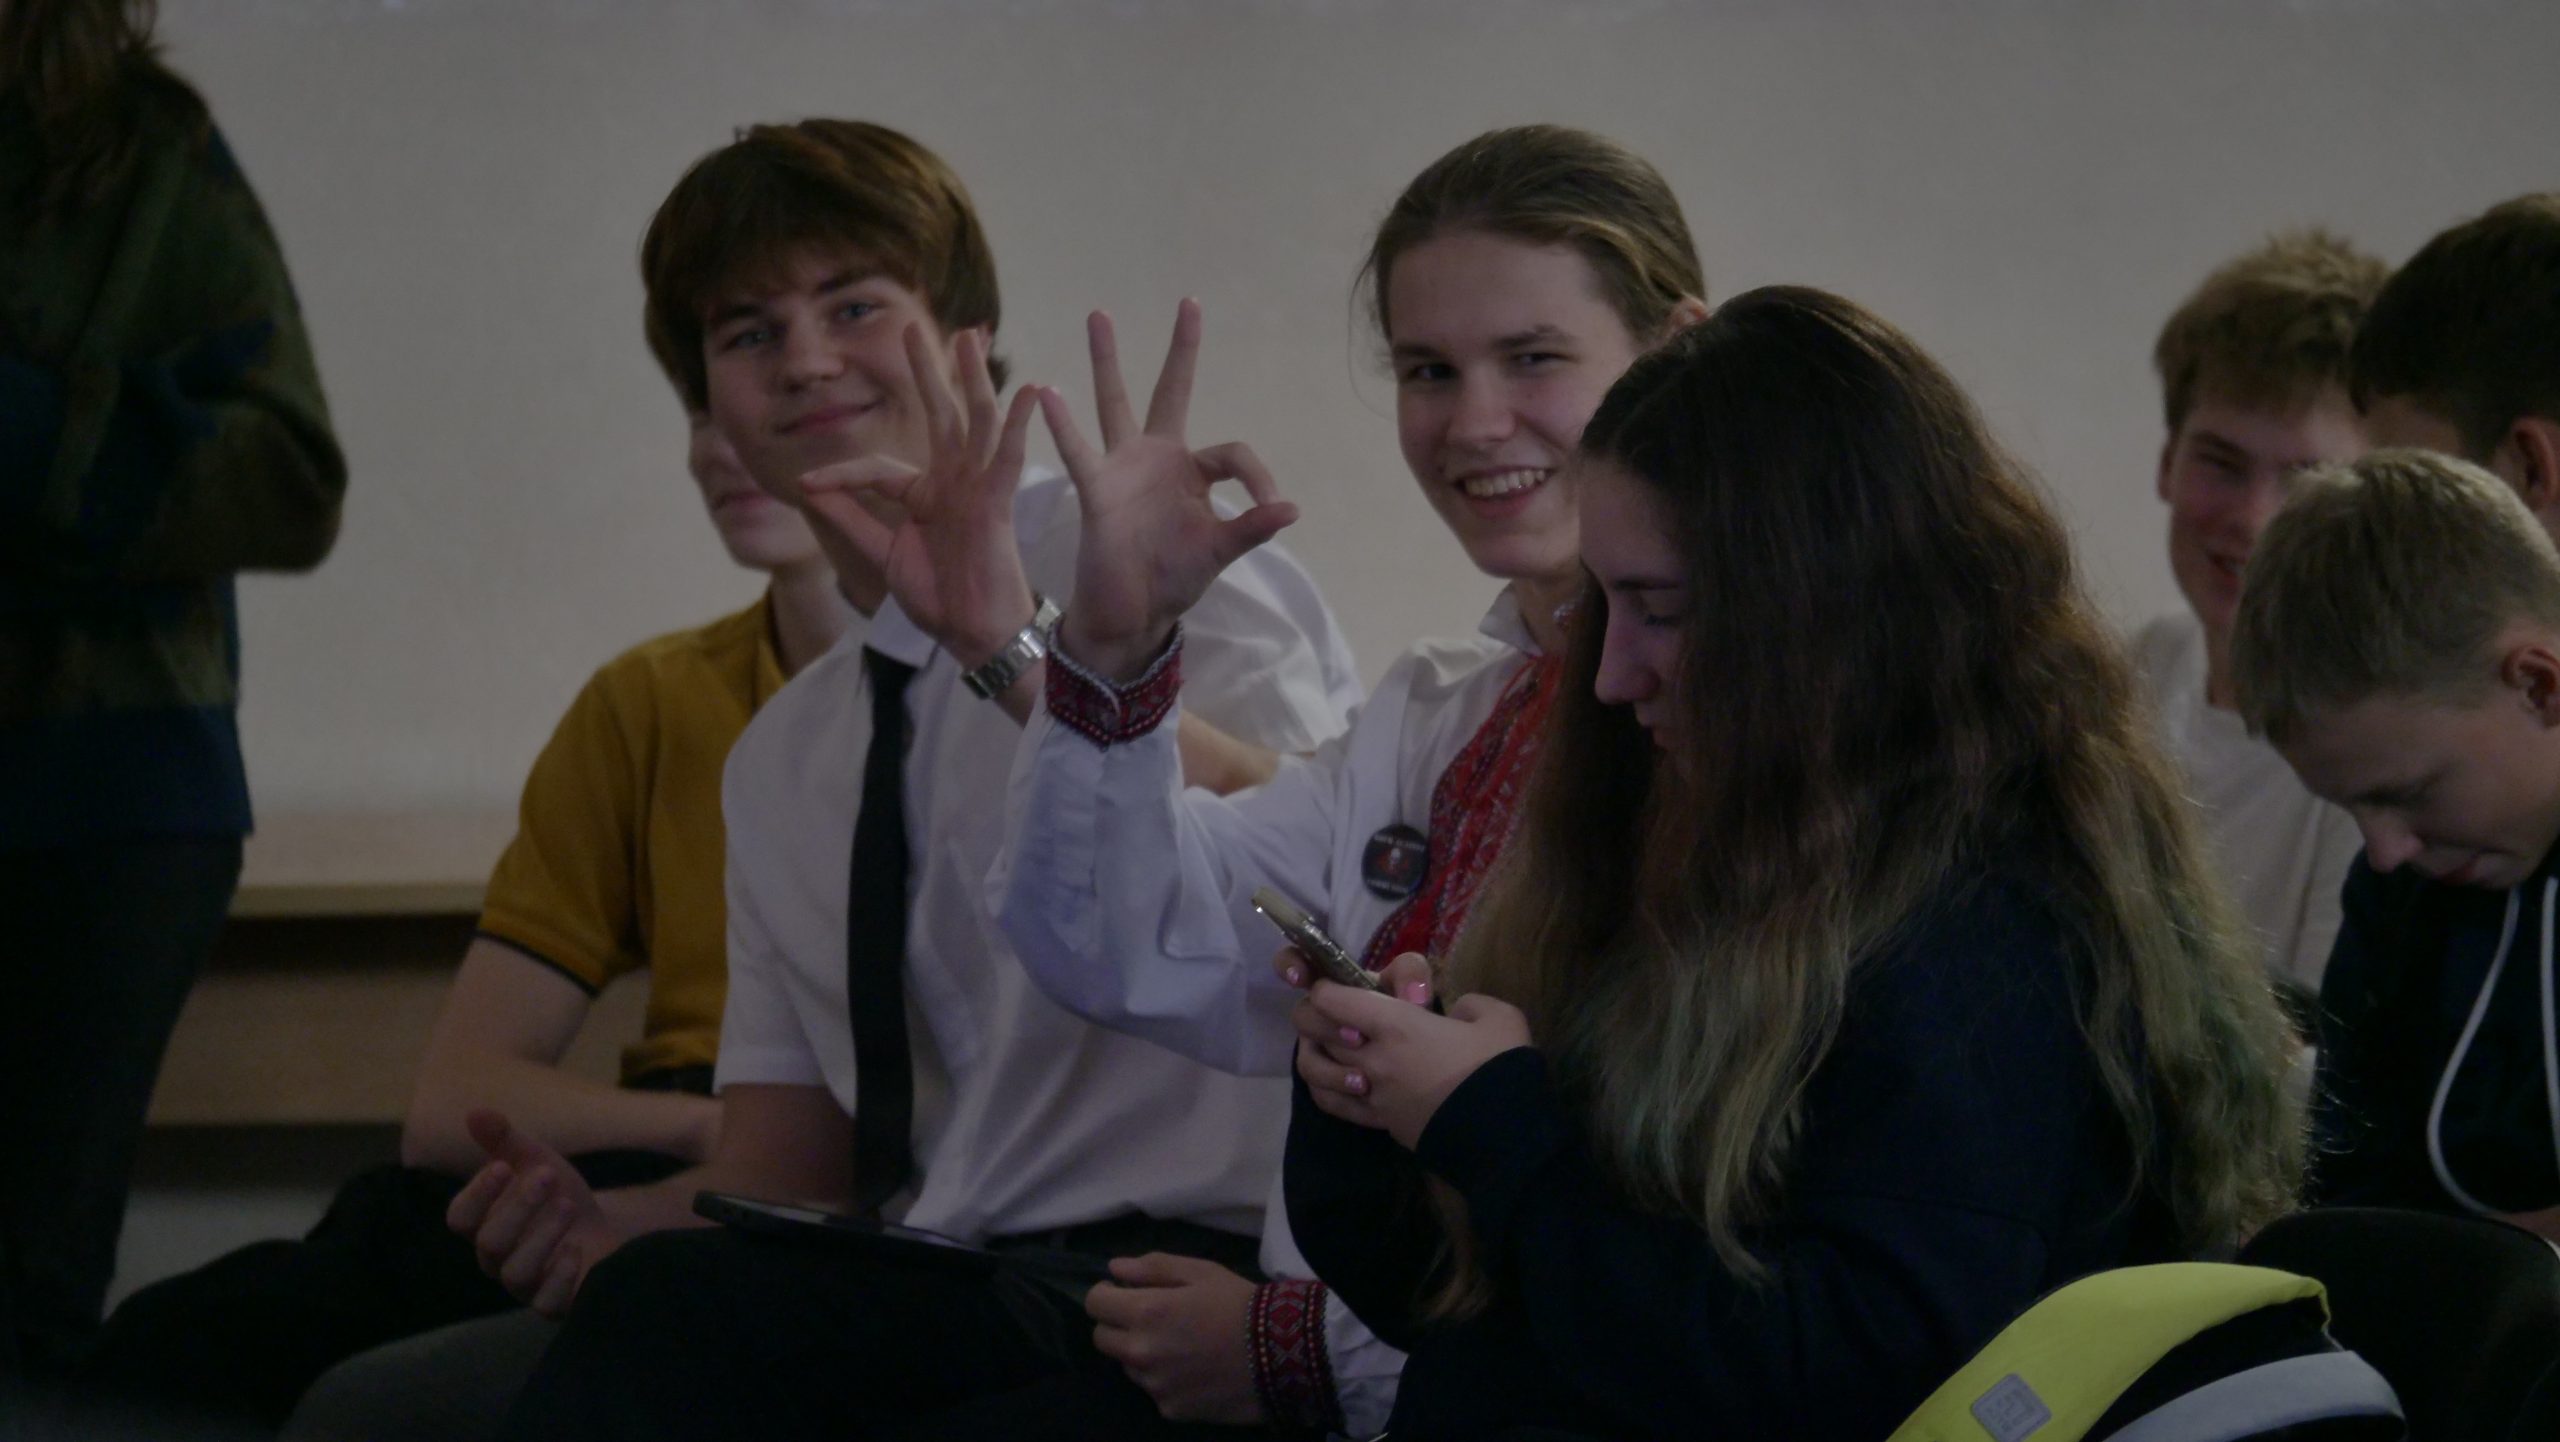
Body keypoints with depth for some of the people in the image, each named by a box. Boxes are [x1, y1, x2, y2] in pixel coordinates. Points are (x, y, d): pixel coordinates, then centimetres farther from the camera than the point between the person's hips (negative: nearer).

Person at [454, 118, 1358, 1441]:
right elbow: (787, 1167, 18)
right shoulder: (779, 761, 21)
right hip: (935, 1306, 6)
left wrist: (1023, 653, -35)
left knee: (670, 1322, -30)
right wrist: (603, 1227, -5)